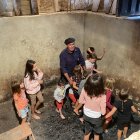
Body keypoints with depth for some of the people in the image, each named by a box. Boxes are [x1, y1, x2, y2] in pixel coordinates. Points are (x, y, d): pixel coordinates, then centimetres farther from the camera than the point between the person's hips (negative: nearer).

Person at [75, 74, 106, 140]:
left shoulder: (84, 90, -28)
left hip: (86, 115, 3)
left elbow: (81, 102, -9)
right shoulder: (102, 96, -36)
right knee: (96, 134, 28)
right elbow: (103, 112, -22)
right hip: (96, 118, -3)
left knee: (87, 133, 29)